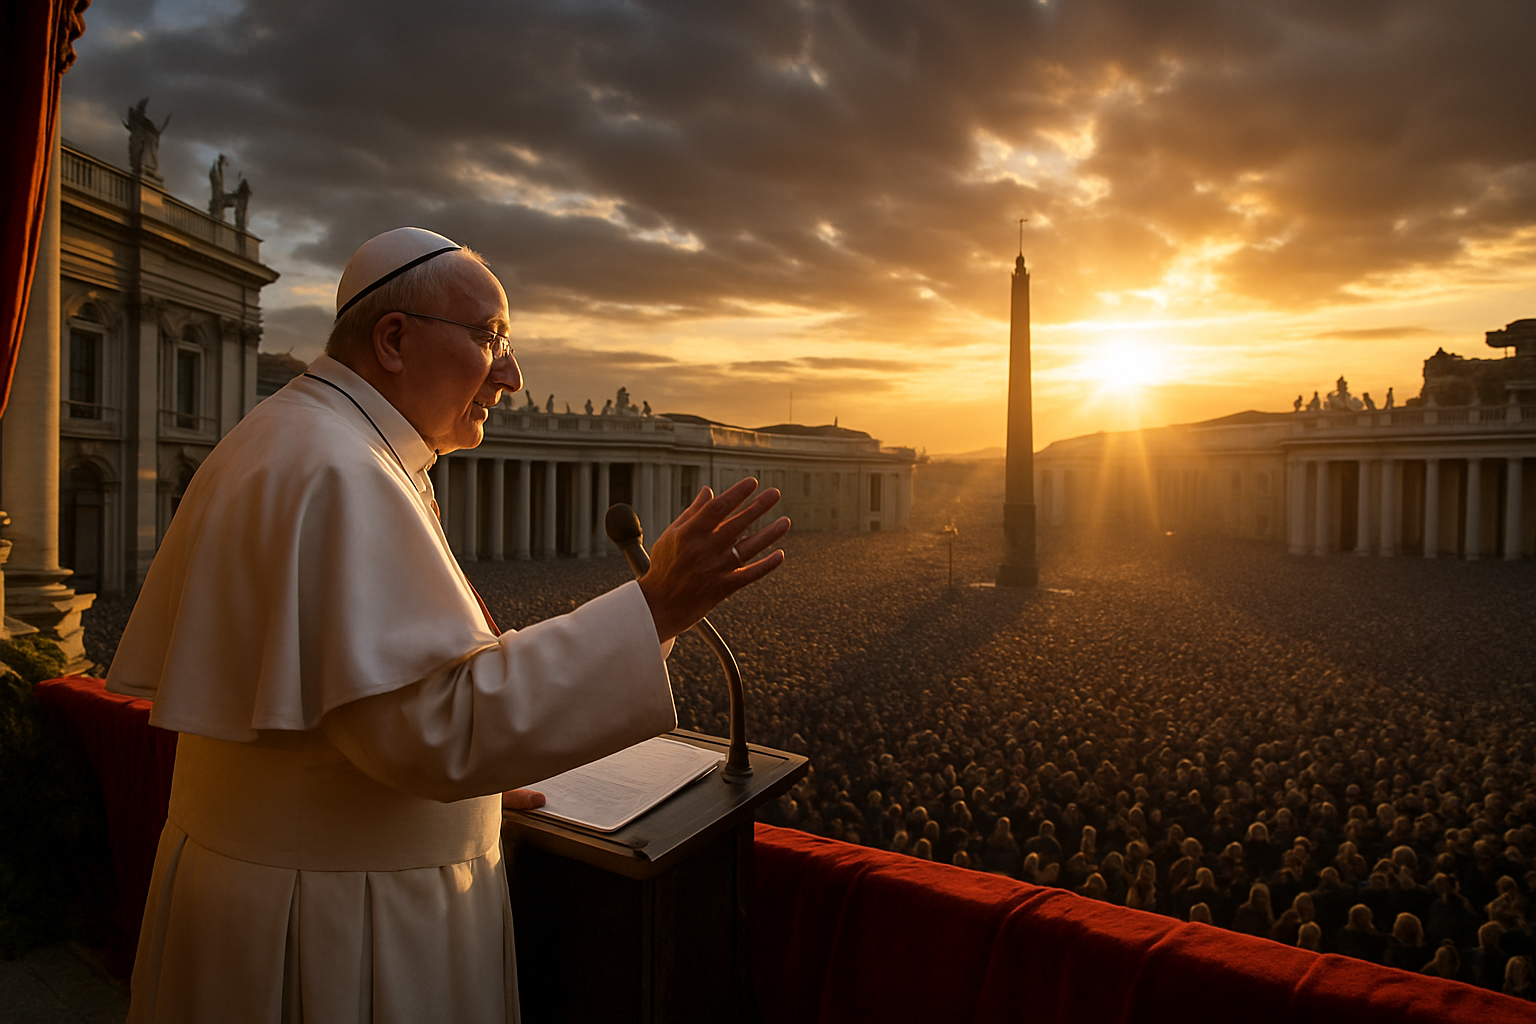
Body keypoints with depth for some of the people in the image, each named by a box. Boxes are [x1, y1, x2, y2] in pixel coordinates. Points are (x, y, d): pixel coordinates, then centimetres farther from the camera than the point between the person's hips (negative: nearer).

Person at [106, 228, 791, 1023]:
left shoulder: (273, 444, 9)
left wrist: (462, 770, 15)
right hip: (331, 930, -9)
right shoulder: (338, 476, -24)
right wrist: (655, 607, -31)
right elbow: (437, 722, -31)